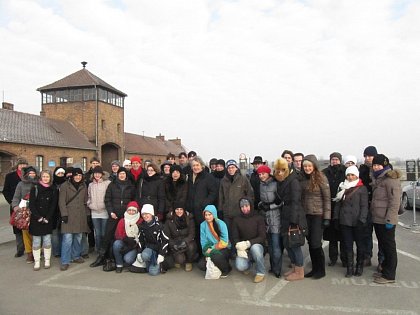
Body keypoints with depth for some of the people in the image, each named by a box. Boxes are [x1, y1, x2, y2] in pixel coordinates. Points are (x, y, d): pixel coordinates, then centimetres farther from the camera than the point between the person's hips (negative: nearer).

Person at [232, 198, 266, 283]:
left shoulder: (258, 218, -4)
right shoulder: (236, 220, 3)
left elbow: (262, 237, -11)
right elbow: (234, 237, 1)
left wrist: (248, 243, -25)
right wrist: (239, 248, -20)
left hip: (257, 245, -2)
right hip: (243, 250, 2)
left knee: (255, 248, -37)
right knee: (240, 266, -26)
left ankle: (261, 273, -13)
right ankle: (249, 263, 13)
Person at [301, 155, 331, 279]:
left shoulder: (321, 178, -9)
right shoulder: (303, 179, 6)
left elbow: (327, 198, -9)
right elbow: (301, 197, 10)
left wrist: (327, 217, -13)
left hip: (318, 215, -5)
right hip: (306, 215, 5)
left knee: (316, 243, -4)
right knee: (310, 243, 10)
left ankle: (321, 270, 14)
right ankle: (314, 268, 23)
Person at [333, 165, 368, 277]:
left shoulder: (362, 188, -2)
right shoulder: (342, 187, 10)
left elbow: (364, 206, -7)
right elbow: (338, 204, 12)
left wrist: (361, 220, -15)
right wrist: (335, 218, 6)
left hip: (357, 222, -3)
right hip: (344, 221, 3)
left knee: (359, 244, 10)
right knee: (347, 245, 5)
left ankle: (359, 267, 22)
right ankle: (350, 268, 11)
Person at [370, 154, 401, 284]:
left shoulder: (391, 179, -15)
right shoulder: (378, 179, 15)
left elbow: (395, 201, -20)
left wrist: (390, 219, -22)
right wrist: (372, 215, 18)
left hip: (386, 221, -9)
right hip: (377, 219, 9)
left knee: (389, 246, 0)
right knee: (382, 245, 17)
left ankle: (389, 275, 9)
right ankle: (385, 270, 29)